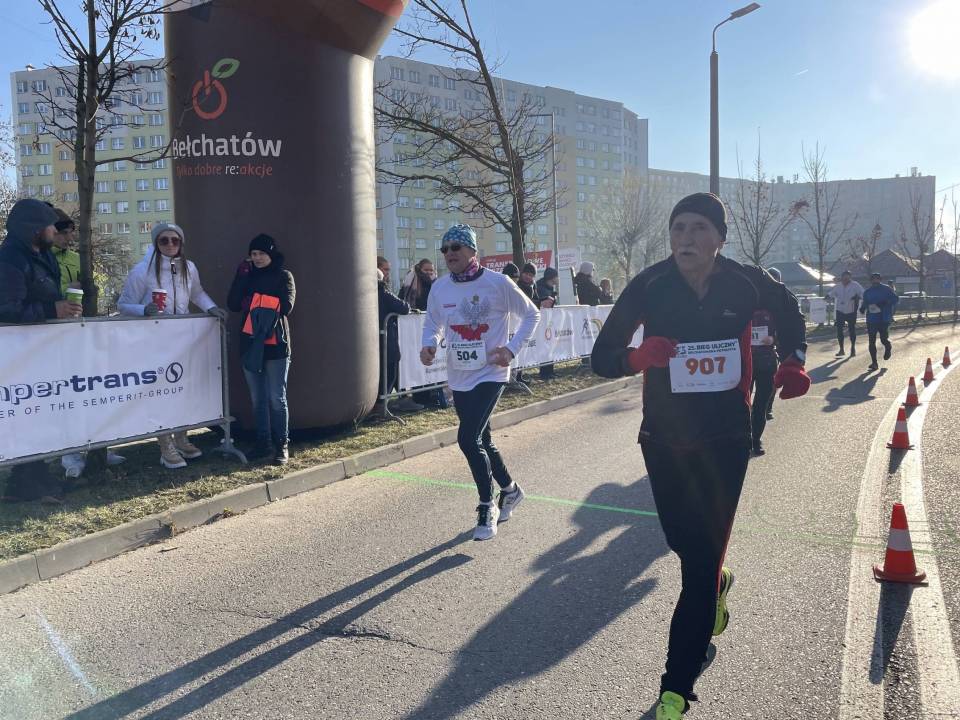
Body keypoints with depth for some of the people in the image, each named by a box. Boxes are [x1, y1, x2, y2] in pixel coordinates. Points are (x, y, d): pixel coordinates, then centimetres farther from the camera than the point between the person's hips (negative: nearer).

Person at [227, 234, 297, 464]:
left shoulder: (284, 276, 3)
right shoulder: (248, 276, 14)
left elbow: (286, 306, -11)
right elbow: (233, 304, 3)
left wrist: (254, 303, -6)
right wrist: (241, 275, -3)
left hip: (275, 345, -5)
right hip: (250, 344, 5)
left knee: (277, 398, -4)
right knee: (257, 399, 8)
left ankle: (282, 445, 4)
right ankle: (263, 443, 16)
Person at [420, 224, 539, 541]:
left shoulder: (498, 283, -11)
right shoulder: (440, 288, 0)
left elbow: (531, 315, 0)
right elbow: (432, 324, 15)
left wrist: (511, 349, -10)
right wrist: (429, 345, -7)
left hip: (490, 374, -5)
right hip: (459, 377, 5)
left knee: (468, 438, -17)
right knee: (481, 440, 17)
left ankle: (487, 508, 1)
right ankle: (510, 490, 42)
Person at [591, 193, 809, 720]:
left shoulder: (746, 283, -11)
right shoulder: (649, 286, -14)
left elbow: (787, 309, 13)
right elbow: (601, 358, -12)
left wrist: (793, 360, -3)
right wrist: (638, 356, -33)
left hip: (724, 440, -1)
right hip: (663, 439, 1)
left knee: (700, 565, -2)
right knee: (683, 541, 17)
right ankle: (717, 583, 55)